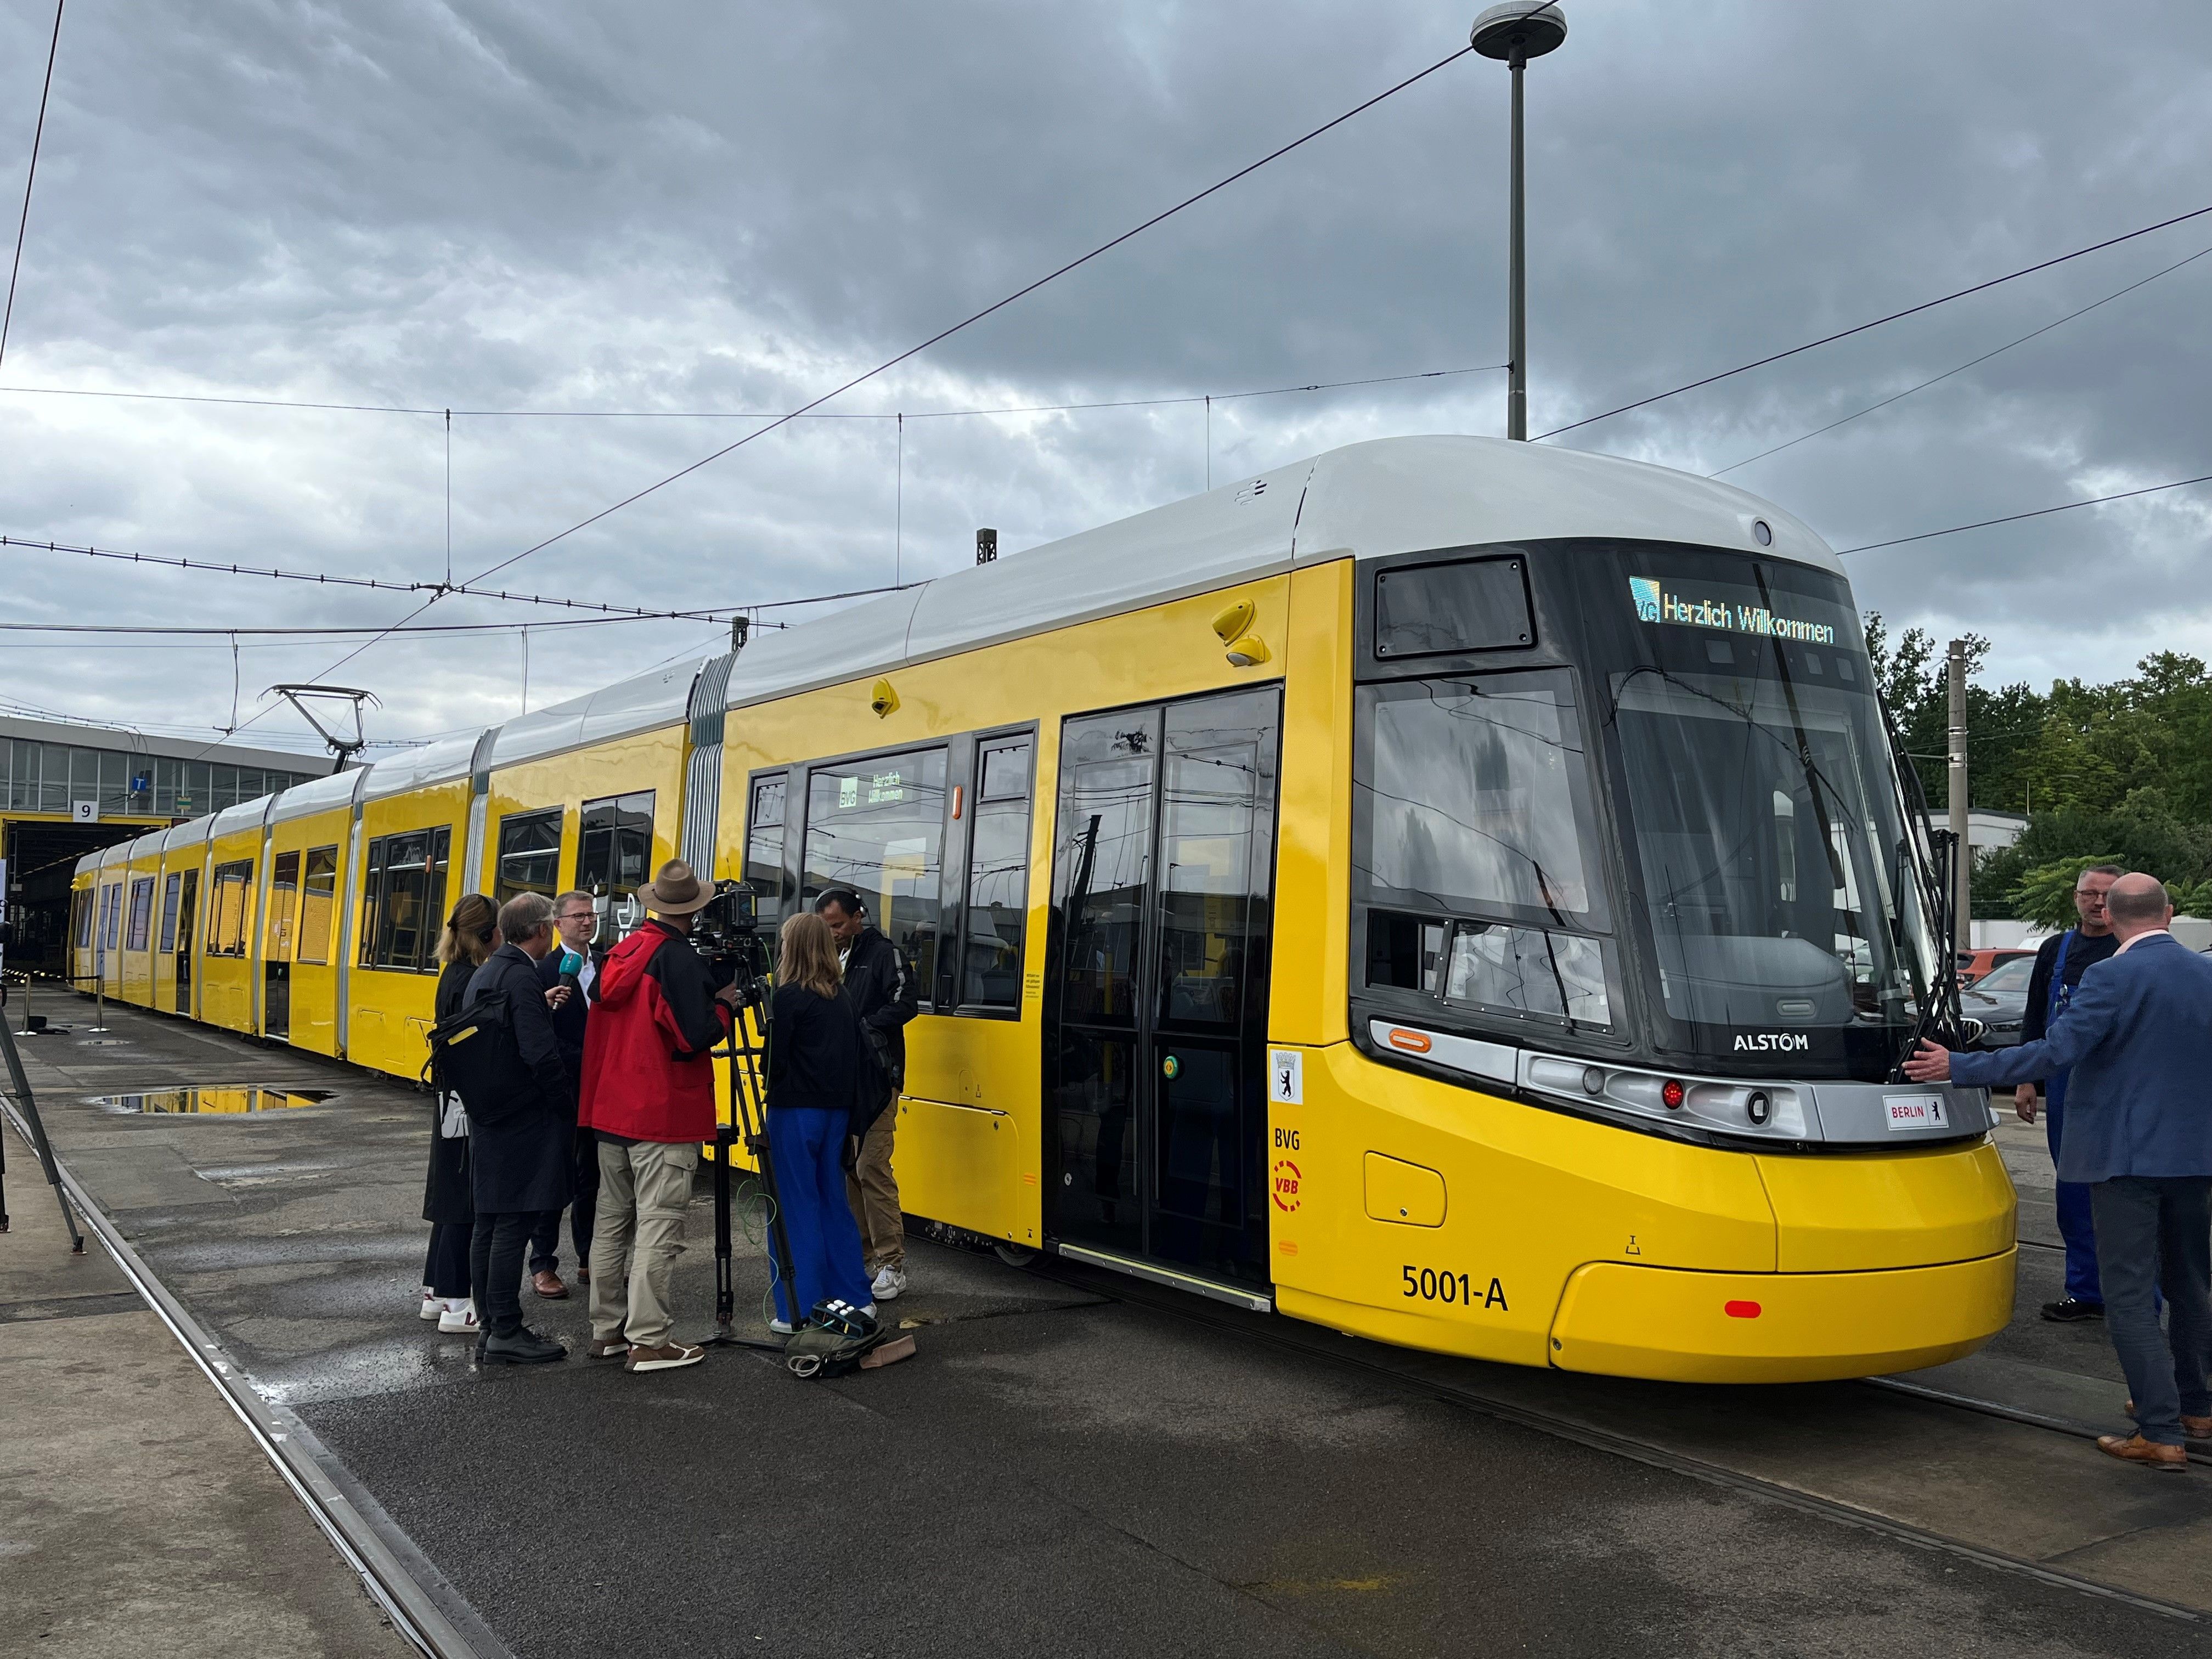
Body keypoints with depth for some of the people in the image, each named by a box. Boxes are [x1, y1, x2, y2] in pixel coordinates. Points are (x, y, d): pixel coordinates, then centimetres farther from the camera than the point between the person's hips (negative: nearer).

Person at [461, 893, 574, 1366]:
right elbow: (542, 1055, -21)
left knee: (489, 1226, 12)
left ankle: (490, 1329, 19)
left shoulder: (484, 975, 13)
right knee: (513, 1226, -4)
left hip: (489, 1122, 10)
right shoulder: (523, 978, -17)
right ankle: (507, 1335, 1)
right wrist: (569, 1112, -12)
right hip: (524, 1125, -10)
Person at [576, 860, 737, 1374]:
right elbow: (693, 1037, -20)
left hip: (611, 1110, 8)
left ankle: (607, 1329, 22)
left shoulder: (620, 954, 9)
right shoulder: (681, 960, -15)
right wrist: (723, 1005, -2)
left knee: (611, 1220, 14)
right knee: (658, 1226, -4)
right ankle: (649, 1341, -2)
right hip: (664, 1115, -8)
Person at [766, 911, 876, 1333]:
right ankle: (855, 1298, 20)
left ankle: (798, 1311, 3)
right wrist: (843, 1100, 17)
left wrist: (772, 1087, 6)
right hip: (836, 1111, 7)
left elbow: (775, 1060, -13)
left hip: (795, 1112, -7)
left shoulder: (789, 997, -12)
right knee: (833, 1202, 16)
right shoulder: (843, 998, 10)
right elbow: (855, 1057, 12)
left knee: (795, 1207, 0)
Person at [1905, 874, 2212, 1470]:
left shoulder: (2112, 978, -16)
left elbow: (2055, 1050, -23)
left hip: (2126, 1157, -7)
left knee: (2130, 1293, -1)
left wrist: (1959, 1068, -18)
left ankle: (2162, 1433, 0)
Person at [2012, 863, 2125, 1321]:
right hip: (2064, 1087, 5)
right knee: (2074, 1194, 10)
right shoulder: (2055, 950, 12)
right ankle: (2086, 1293, 20)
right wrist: (2025, 1081, 11)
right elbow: (2034, 1020, 15)